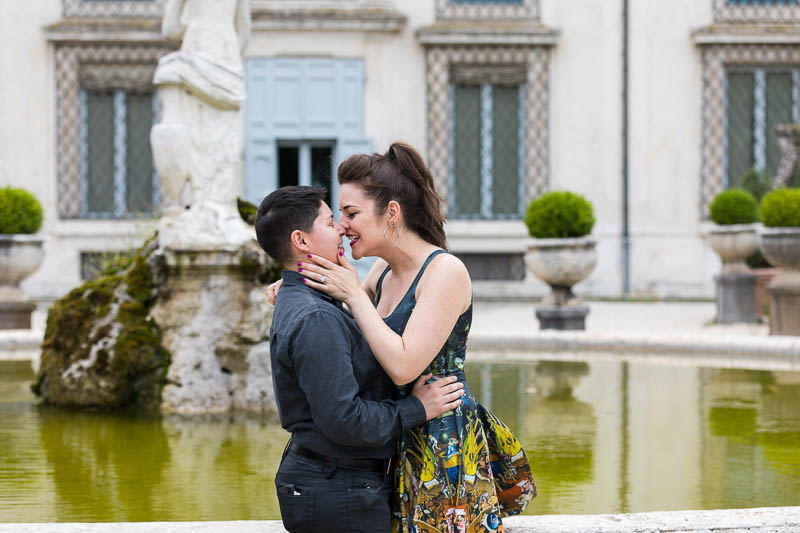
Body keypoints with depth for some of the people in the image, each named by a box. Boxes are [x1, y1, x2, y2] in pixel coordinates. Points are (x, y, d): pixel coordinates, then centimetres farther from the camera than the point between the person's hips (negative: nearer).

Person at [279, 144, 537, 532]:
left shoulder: (445, 272, -15)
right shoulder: (382, 273, 9)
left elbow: (403, 366, -23)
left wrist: (353, 294, -15)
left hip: (445, 446, -8)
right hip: (400, 448, 8)